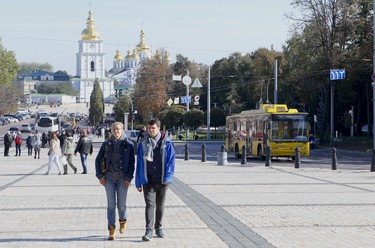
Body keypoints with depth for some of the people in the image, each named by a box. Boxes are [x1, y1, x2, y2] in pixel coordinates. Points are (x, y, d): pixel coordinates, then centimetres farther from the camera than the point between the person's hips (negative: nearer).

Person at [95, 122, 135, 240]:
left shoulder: (128, 145, -1)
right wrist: (100, 176, 1)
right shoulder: (106, 144, 4)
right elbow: (98, 160, 9)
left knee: (121, 204, 3)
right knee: (111, 204, -1)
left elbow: (131, 162, -1)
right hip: (109, 177, 1)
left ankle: (123, 221, 33)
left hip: (122, 178, -1)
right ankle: (111, 230, 1)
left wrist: (129, 178, -7)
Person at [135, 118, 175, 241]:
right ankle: (149, 231, -12)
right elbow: (139, 163, 5)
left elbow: (171, 161, -4)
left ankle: (159, 227, 27)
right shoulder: (143, 143, 2)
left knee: (160, 205, 13)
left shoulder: (166, 142, -3)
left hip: (162, 180, 0)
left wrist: (167, 177, -13)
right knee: (150, 204, -8)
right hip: (148, 180, 0)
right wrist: (138, 182, 3)